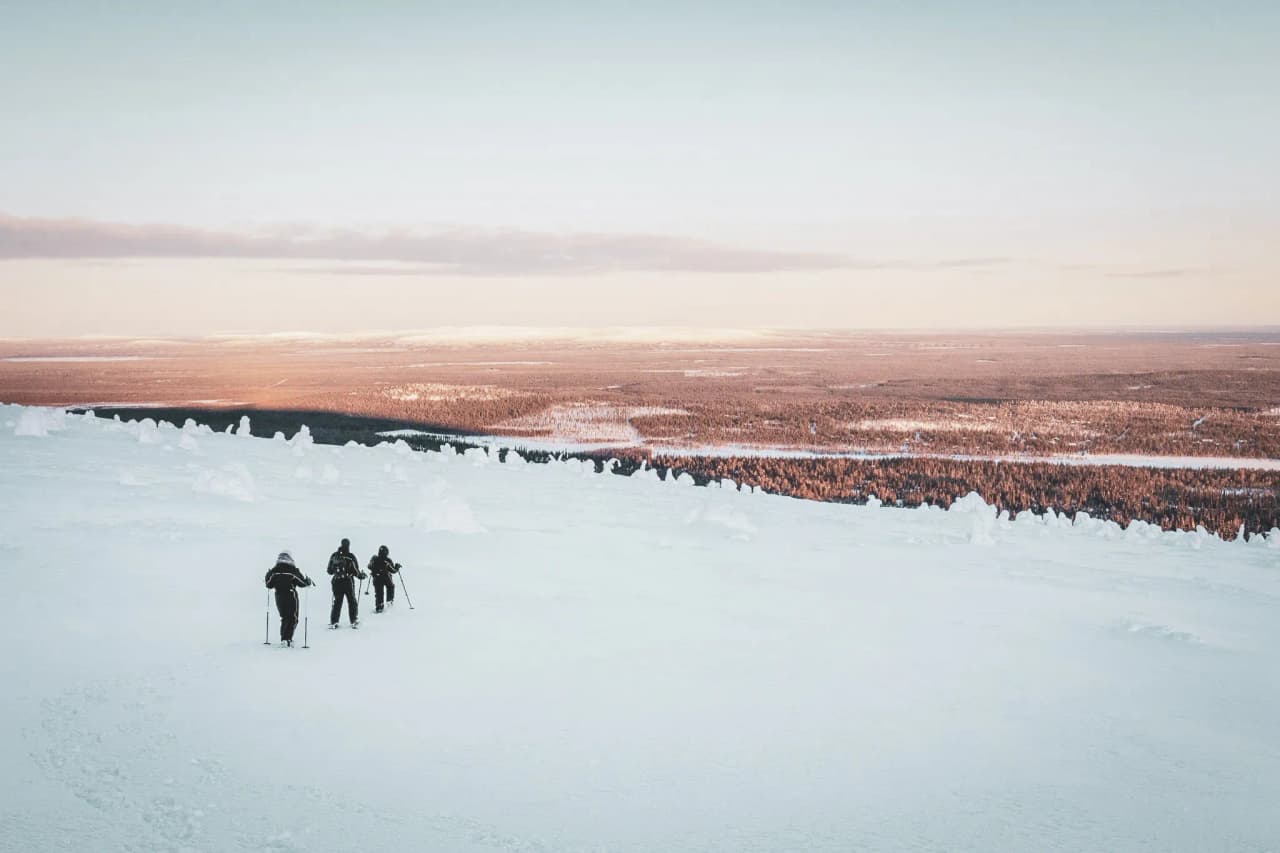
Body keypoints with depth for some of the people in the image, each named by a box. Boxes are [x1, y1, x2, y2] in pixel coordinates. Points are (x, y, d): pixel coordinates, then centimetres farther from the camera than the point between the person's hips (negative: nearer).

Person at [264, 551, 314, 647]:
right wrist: (310, 582, 14)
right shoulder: (294, 570, -12)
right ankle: (286, 638, -11)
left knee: (284, 618, 19)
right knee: (292, 619, 2)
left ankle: (284, 638, 20)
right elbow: (303, 582, -8)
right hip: (291, 596, -4)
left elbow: (269, 585, 5)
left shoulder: (273, 570, -1)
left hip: (279, 597, 4)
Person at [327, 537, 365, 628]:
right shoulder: (350, 556, -11)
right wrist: (362, 576, 10)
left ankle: (333, 622, 6)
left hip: (337, 582, 3)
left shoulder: (334, 556, 0)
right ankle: (354, 621, 10)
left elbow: (329, 571, 7)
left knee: (337, 602, 12)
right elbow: (355, 571, -9)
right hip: (348, 582, -3)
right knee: (352, 602, 10)